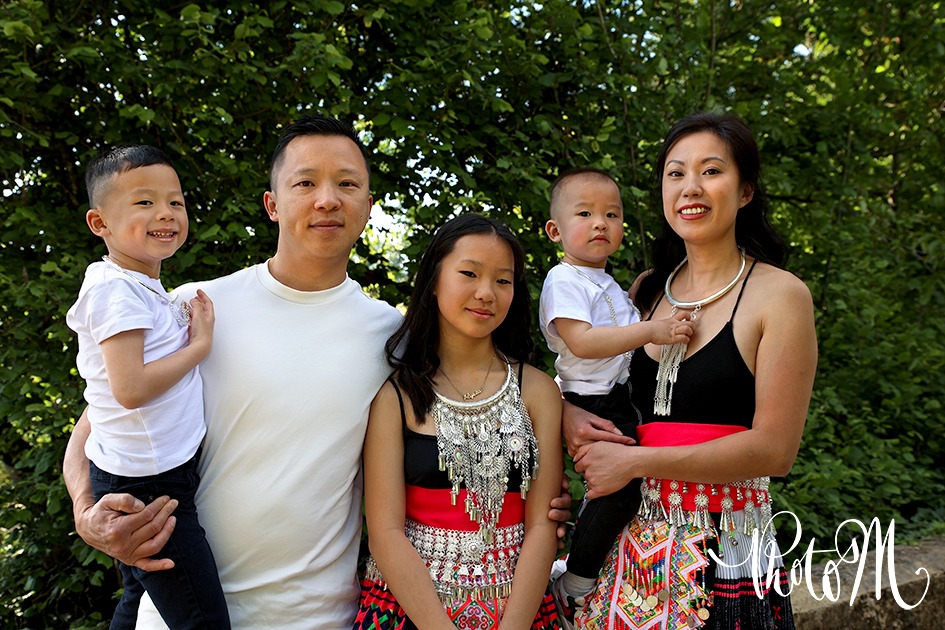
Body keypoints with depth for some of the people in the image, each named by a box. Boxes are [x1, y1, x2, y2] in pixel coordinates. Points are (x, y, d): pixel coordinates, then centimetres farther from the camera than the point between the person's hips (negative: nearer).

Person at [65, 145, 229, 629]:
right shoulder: (117, 290, -18)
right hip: (147, 485, -10)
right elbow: (130, 387, -26)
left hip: (134, 478, 10)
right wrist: (199, 344, -16)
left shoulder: (142, 289, 12)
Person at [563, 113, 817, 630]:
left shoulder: (780, 295, -7)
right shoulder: (645, 291, 6)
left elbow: (774, 448, -13)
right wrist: (568, 415, -4)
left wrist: (635, 460, -16)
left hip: (727, 552, -4)